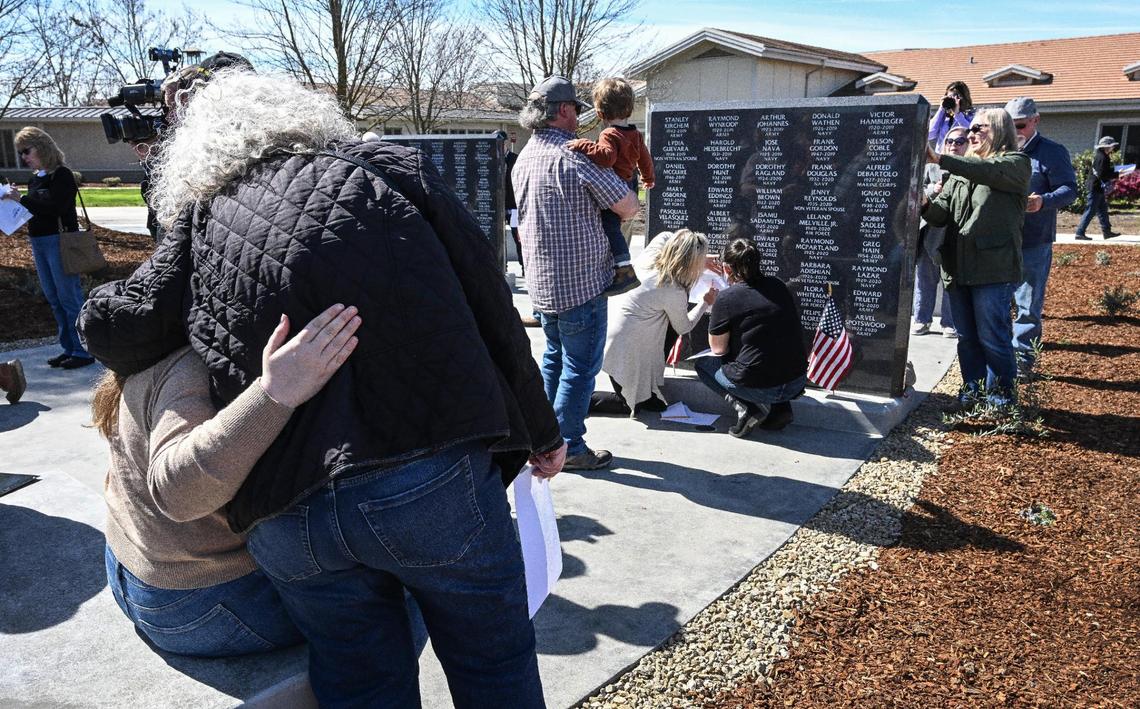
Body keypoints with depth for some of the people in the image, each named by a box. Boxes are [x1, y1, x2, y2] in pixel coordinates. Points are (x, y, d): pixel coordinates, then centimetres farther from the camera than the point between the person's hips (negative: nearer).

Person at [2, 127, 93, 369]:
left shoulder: (61, 175, -9)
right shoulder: (35, 178, 15)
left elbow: (55, 206, -20)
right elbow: (35, 210, 18)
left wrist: (22, 198, -16)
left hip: (59, 240, -9)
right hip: (39, 242, 9)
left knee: (70, 298, -7)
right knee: (54, 299, 11)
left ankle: (83, 351, -2)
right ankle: (69, 348, 18)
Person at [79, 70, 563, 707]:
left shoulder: (201, 217, 13)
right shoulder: (394, 169, 9)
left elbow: (112, 326, 4)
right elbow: (492, 308, 6)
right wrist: (540, 431, 15)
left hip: (287, 518, 3)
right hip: (433, 480, -2)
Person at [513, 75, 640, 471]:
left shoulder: (523, 160, 10)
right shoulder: (573, 155, -17)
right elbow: (628, 207, -15)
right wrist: (614, 216, 6)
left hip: (542, 282, 9)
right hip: (580, 282, -9)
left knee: (554, 358, 21)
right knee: (580, 367, 2)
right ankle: (568, 447, 10)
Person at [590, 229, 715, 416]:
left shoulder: (650, 257, -7)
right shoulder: (674, 292, -23)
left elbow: (667, 235, 17)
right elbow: (683, 327, -3)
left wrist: (703, 259, 17)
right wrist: (706, 302, 9)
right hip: (625, 354, -8)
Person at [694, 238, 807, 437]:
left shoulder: (727, 298, -11)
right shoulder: (778, 285, 5)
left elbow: (718, 349, 0)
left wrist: (711, 305, 10)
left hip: (758, 388, -5)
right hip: (798, 383, 5)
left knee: (703, 364, 21)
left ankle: (746, 406, 0)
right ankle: (779, 407, 17)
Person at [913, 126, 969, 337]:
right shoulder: (931, 167, 12)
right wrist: (932, 190, -15)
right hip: (930, 231, 3)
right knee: (925, 277, 9)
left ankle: (950, 323, 13)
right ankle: (922, 319, 20)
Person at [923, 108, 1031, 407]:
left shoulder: (1015, 163, 2)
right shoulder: (962, 171, 19)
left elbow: (989, 171, -21)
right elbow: (942, 213, 12)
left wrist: (939, 159, -27)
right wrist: (925, 206, -11)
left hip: (993, 266, -6)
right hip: (957, 266, 6)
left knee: (992, 336, -2)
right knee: (966, 336, 11)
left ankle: (1002, 391, 13)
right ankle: (973, 387, 23)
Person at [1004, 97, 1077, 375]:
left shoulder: (1053, 152, -2)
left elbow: (1069, 189, -8)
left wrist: (1044, 201, -26)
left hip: (1034, 243, -4)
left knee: (1028, 304, 2)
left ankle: (1022, 357, 11)